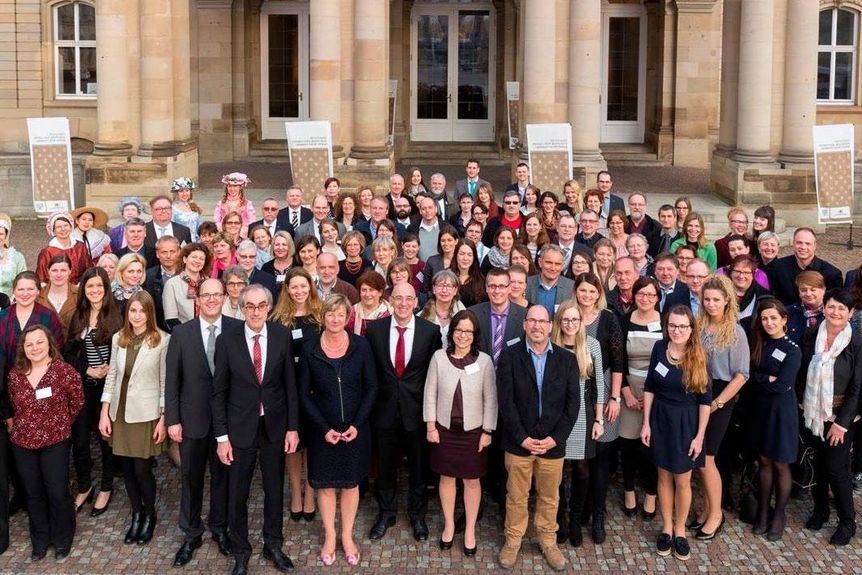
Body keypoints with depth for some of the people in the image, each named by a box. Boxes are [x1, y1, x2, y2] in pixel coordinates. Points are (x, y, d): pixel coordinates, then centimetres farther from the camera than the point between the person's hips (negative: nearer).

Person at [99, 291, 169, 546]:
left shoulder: (162, 340, -10)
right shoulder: (118, 338, 3)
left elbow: (166, 382, -7)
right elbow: (112, 376, 8)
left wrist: (164, 419, -8)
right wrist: (104, 413, 4)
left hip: (147, 414, -4)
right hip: (120, 413, 4)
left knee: (142, 469, 0)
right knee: (127, 468, 10)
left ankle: (149, 515, 24)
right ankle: (136, 513, 30)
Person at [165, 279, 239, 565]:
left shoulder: (238, 329, -6)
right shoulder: (181, 333, -3)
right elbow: (172, 380, -1)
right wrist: (172, 420, -4)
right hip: (192, 418, 0)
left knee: (223, 475, 15)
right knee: (191, 478, 12)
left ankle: (219, 527, 34)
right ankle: (191, 534, 27)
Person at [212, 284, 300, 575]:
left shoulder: (282, 336, -7)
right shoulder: (227, 340, -10)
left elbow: (290, 384, -1)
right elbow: (219, 392, -5)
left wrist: (293, 427, -2)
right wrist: (222, 436, -7)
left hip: (275, 425, 1)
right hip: (240, 427, -1)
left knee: (275, 489, 15)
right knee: (237, 493, 10)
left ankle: (273, 545, 36)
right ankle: (240, 552, 29)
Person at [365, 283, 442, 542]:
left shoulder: (430, 331, -7)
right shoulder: (375, 329, -4)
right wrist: (372, 400, 0)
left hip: (417, 408, -1)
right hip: (385, 407, 1)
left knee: (418, 465, 13)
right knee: (386, 465, 14)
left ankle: (417, 514, 32)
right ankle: (386, 513, 33)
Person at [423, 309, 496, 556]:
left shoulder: (484, 361, -10)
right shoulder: (439, 357, -8)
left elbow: (490, 399, -5)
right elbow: (430, 393, -1)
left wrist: (488, 431, -5)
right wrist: (430, 426, -2)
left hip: (473, 431, -1)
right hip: (445, 429, 1)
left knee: (472, 480, 10)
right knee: (447, 478, 14)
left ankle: (470, 530, 26)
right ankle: (449, 525, 33)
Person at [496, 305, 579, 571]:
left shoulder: (567, 359, 2)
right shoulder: (509, 356, -4)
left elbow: (572, 403, -1)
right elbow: (506, 400, -8)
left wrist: (555, 438, -9)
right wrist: (522, 437, -13)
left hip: (553, 443, 1)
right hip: (518, 442, -1)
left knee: (549, 497, 13)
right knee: (516, 496, 10)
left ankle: (548, 541, 30)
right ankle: (513, 540, 28)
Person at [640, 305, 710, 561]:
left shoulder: (698, 356, -12)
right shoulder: (659, 348, -6)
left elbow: (705, 399, -8)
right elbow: (650, 387, 2)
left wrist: (700, 435, -10)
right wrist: (646, 423, -1)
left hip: (686, 422, -2)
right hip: (661, 418, 2)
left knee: (682, 480, 8)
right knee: (664, 476, 13)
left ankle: (680, 530, 25)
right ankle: (666, 528, 28)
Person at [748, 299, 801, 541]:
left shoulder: (792, 350, -12)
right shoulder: (758, 345, 4)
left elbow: (781, 386, -20)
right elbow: (748, 376, -1)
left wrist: (757, 378, -9)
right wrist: (768, 380, -16)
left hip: (781, 412, -5)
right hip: (760, 410, 5)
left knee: (780, 464, 7)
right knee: (764, 461, 12)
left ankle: (779, 515, 20)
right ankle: (763, 511, 23)